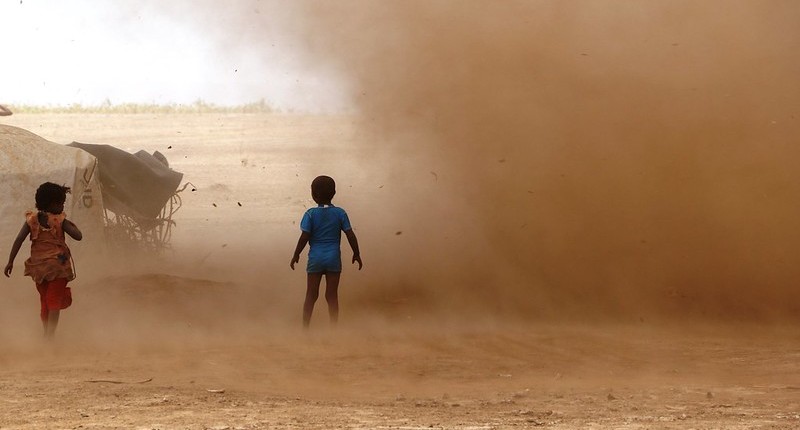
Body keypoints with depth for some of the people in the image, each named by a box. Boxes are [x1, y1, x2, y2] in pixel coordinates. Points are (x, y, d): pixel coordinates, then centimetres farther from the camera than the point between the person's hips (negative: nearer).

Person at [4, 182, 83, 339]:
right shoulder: (59, 221, -9)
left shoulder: (32, 220, 1)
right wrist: (73, 226, 8)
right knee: (55, 303, -1)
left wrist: (10, 261, -1)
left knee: (44, 302, 19)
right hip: (58, 265, -4)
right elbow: (78, 236, -14)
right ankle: (50, 336, -12)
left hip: (38, 266, 4)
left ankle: (46, 334, 28)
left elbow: (18, 240, -5)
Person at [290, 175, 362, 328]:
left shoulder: (311, 214, -6)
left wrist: (296, 255, 2)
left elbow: (304, 237, -10)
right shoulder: (340, 213, -2)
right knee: (332, 296, 5)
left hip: (316, 258, -1)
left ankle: (305, 328, 8)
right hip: (334, 258, 1)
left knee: (311, 295, 8)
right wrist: (356, 254, 10)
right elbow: (350, 235, -2)